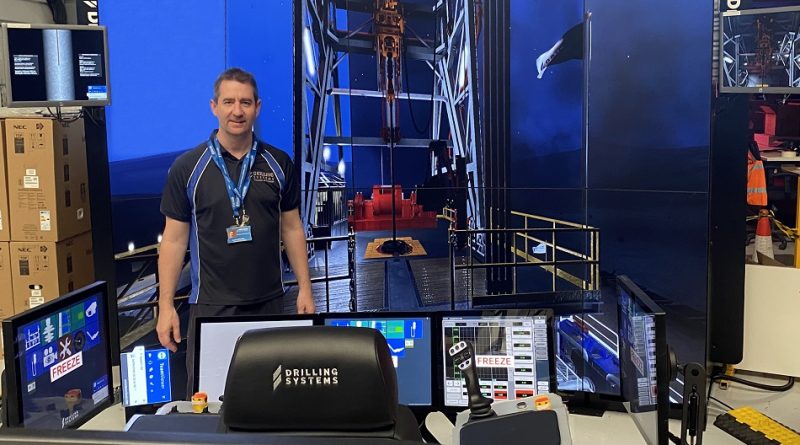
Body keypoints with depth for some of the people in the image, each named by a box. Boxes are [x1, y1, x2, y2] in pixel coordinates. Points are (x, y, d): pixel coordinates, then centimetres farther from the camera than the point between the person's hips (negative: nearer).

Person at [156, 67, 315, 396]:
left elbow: (291, 228, 7)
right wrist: (166, 305, -5)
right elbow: (174, 238, -1)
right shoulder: (187, 168, -4)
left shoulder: (278, 164, 2)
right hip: (210, 305, -1)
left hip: (269, 302, 2)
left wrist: (305, 289, 3)